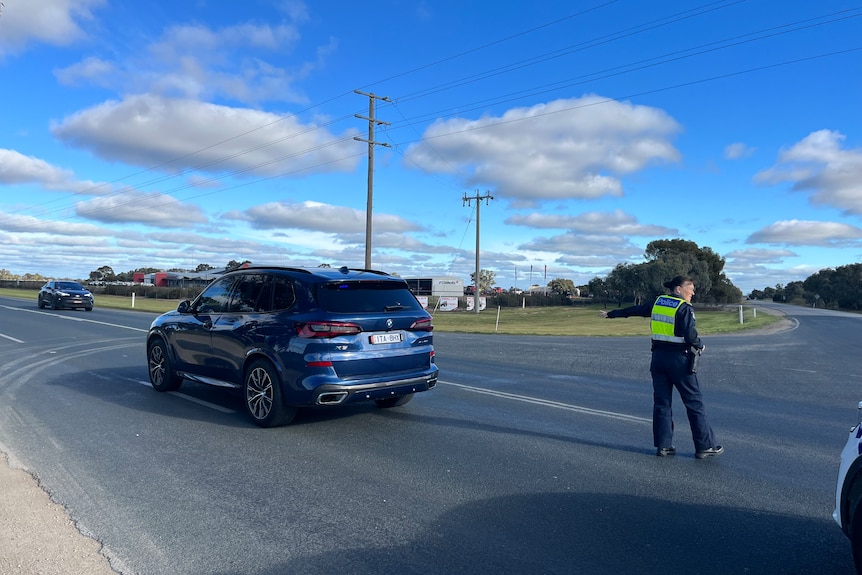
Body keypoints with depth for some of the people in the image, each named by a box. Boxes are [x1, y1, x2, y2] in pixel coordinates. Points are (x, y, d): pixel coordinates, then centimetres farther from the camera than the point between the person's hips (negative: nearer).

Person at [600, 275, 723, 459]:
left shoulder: (657, 303, 8)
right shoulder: (684, 308, -10)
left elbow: (633, 310, 18)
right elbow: (690, 335, -19)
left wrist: (611, 313, 31)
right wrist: (700, 346, 2)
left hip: (658, 357, 6)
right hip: (679, 359, -6)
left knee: (661, 402, 10)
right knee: (694, 402, 3)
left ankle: (663, 445, 14)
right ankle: (704, 446, 8)